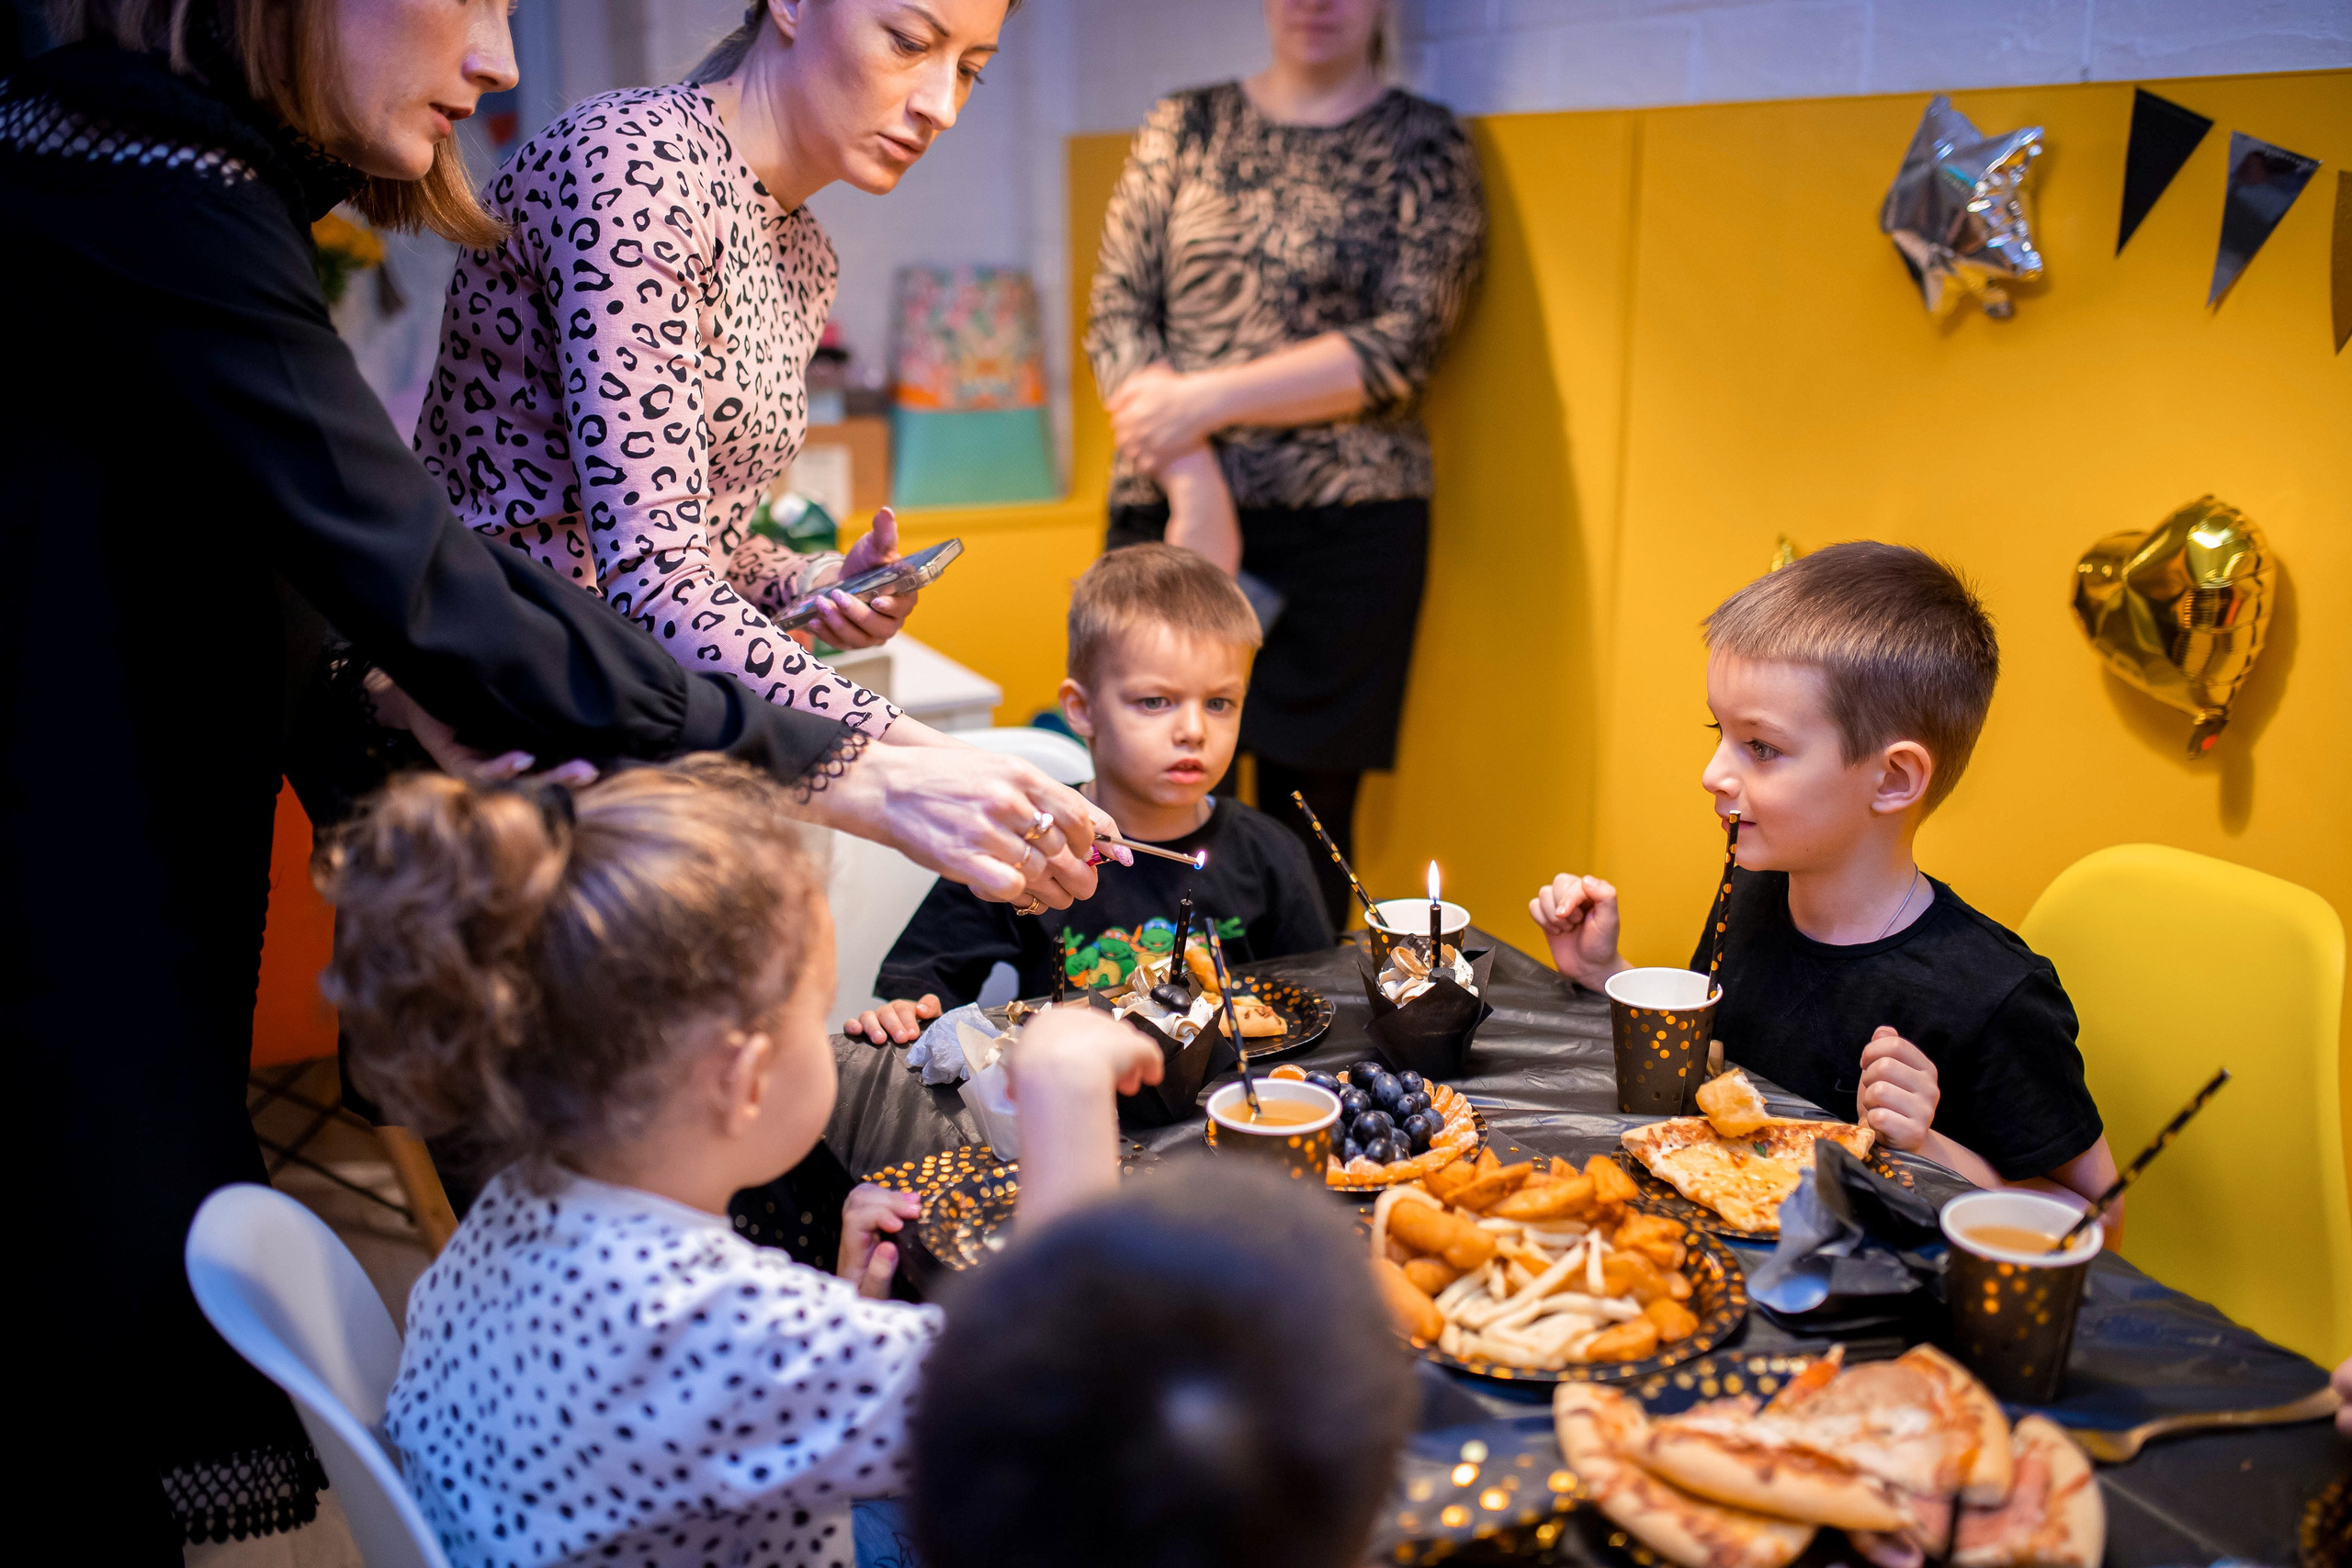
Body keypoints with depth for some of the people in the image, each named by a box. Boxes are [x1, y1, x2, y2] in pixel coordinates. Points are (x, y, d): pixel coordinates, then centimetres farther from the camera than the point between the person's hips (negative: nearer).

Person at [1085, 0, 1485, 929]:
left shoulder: (1421, 144, 7)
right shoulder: (1183, 127, 13)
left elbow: (1401, 348, -4)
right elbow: (1117, 317, 5)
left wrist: (1206, 400, -10)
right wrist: (1192, 481, -9)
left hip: (1344, 532, -1)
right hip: (1165, 509, 2)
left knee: (1306, 812, 1)